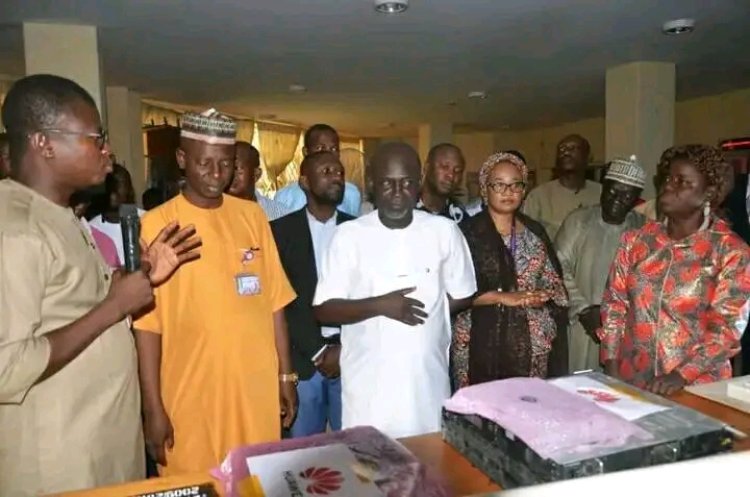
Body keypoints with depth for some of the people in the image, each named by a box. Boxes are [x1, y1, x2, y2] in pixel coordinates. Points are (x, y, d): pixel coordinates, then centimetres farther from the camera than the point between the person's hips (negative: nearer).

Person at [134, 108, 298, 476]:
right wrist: (153, 407, -7)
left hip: (256, 391, 3)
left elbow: (274, 302, 6)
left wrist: (286, 375, 6)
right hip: (190, 398, -3)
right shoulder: (156, 224, -7)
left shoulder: (252, 216, 3)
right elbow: (147, 322, -7)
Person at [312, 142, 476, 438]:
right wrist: (379, 305, -18)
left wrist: (427, 312, -4)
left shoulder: (444, 231, -1)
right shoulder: (349, 235, -5)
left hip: (427, 379, 2)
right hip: (368, 381, -1)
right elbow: (323, 310, -6)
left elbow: (462, 296, 8)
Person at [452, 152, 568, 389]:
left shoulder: (535, 231, 11)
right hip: (483, 341, -4)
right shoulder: (468, 231, -5)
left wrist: (541, 297, -8)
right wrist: (504, 297, -18)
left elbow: (554, 283, 13)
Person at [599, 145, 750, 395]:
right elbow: (614, 304, 1)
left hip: (695, 386, -2)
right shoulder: (636, 240, 1)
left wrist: (681, 376, -20)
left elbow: (725, 328, -11)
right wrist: (610, 366, -5)